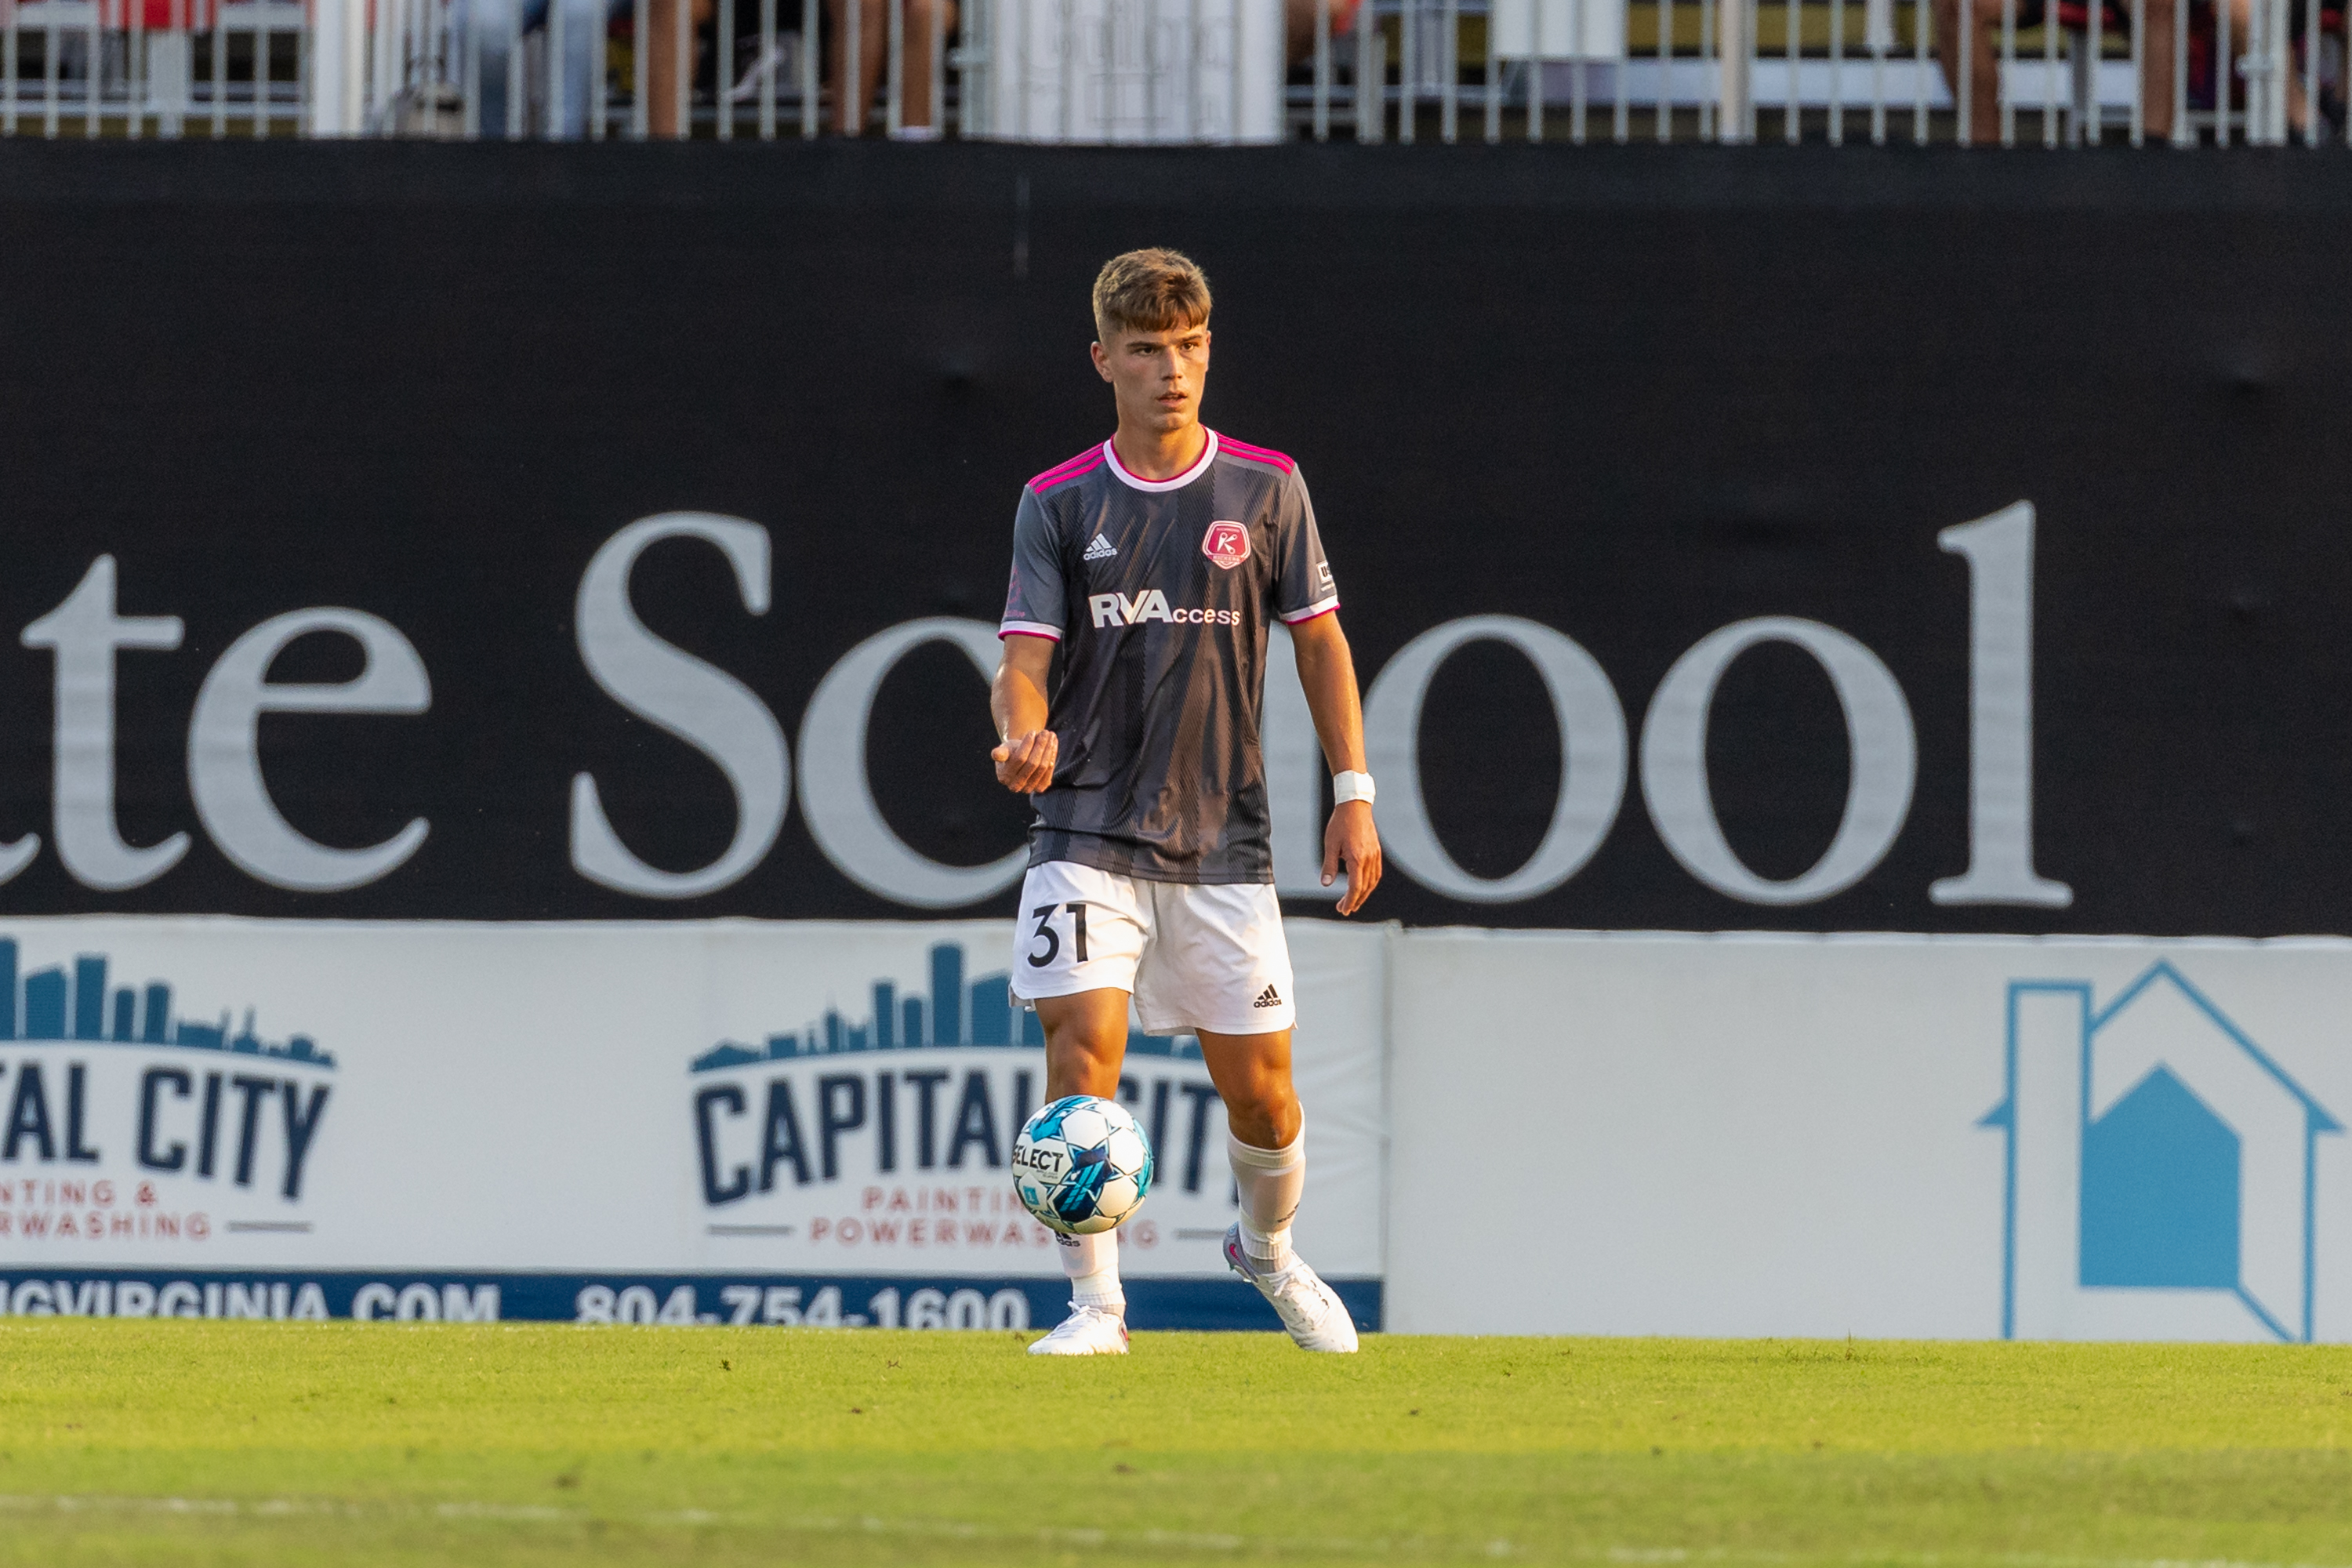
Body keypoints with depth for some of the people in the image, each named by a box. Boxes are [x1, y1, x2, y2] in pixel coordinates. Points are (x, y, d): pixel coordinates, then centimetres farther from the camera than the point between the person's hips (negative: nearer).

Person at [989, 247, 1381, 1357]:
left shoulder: (1264, 490, 4)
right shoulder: (1058, 504, 2)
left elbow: (1319, 640, 10)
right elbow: (1027, 654, -4)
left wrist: (1354, 794, 3)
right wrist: (1024, 736, -27)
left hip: (1222, 838, 1)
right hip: (1089, 832, -1)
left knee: (1258, 1087, 4)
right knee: (1082, 1046, -18)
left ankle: (1269, 1248, 35)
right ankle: (1095, 1304, -9)